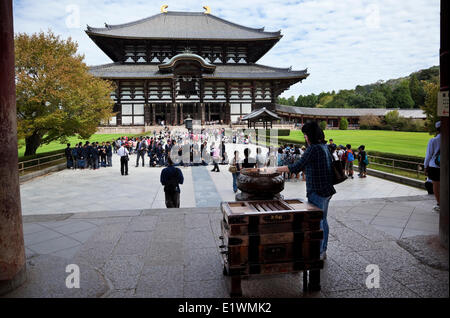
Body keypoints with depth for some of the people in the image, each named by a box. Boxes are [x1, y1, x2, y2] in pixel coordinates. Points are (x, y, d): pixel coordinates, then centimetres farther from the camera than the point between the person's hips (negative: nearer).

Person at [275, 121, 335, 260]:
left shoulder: (313, 149, -20)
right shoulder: (324, 147, 9)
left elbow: (296, 167, -21)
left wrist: (277, 169, -13)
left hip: (317, 192, -9)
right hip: (327, 190, 10)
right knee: (323, 220, 18)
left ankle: (318, 252, 12)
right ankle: (323, 251, 29)